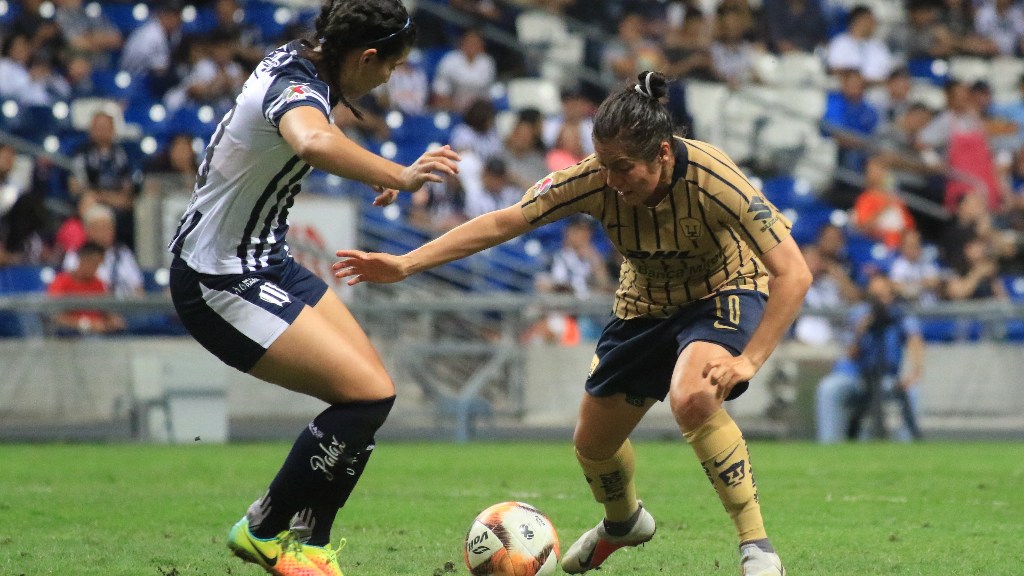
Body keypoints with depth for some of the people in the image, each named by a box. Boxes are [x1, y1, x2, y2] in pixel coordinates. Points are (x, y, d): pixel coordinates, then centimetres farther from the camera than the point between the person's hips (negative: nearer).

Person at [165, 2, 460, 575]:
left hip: (265, 262, 10)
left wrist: (378, 175, 37)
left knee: (371, 385, 8)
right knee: (370, 394, -14)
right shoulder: (295, 88, -27)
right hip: (222, 285, -10)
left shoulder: (300, 60, 4)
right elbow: (313, 143, -54)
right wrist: (400, 176, -58)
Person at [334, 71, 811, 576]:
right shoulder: (596, 179, -25)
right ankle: (623, 522, 49)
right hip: (646, 303, 5)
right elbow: (503, 222, -21)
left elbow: (793, 274, -34)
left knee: (693, 399, -35)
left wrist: (748, 360, -39)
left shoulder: (711, 179, -35)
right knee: (592, 444, 13)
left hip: (723, 294, -5)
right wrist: (404, 264, -27)